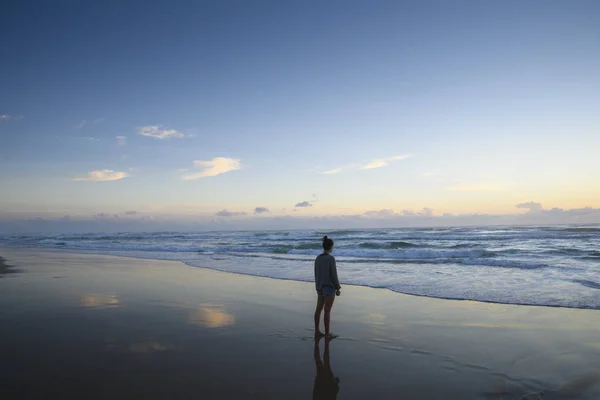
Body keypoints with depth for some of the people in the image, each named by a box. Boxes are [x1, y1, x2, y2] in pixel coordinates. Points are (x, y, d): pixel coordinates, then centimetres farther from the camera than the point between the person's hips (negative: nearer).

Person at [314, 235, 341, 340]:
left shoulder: (318, 258, 2)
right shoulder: (331, 259, -20)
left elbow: (316, 274, 9)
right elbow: (334, 275, -17)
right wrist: (338, 289, -7)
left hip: (320, 287, 7)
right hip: (329, 287, -7)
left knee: (319, 309, 14)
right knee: (327, 311, 2)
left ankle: (317, 332, 21)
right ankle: (327, 334, 12)